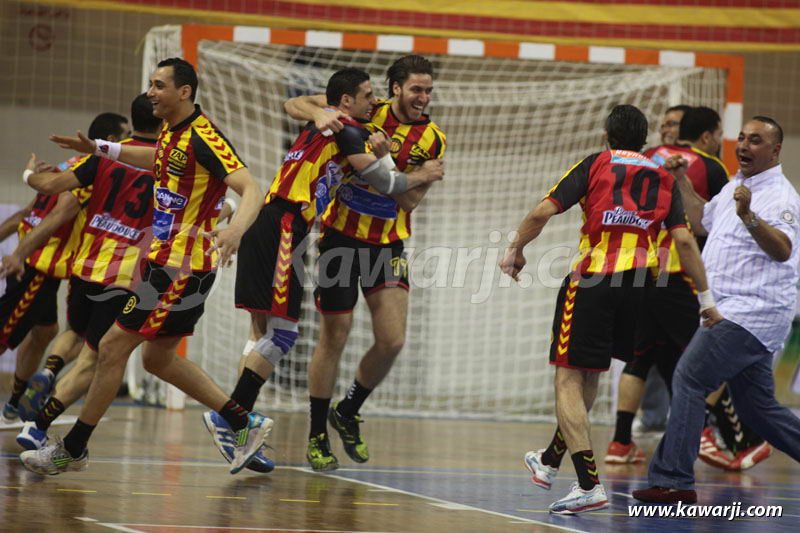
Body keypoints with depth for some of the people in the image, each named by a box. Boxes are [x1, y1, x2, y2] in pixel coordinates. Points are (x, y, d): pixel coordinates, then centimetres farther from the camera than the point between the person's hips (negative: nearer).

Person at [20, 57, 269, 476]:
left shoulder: (203, 138, -19)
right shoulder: (172, 133, 9)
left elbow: (250, 188, -28)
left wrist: (236, 229, -47)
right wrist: (97, 148, 32)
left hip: (182, 268, -10)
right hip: (167, 259, 10)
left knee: (112, 347, -5)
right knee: (158, 358, 17)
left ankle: (72, 450, 5)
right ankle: (245, 425, 21)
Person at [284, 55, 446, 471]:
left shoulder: (432, 139, 0)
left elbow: (411, 199, -6)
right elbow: (294, 104, -4)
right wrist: (318, 114, -25)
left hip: (388, 244, 3)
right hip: (342, 237, -3)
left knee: (392, 341, -6)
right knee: (334, 339, -1)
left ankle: (347, 412, 20)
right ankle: (317, 435, 13)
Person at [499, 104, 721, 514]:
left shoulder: (595, 165, 4)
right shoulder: (663, 177, 13)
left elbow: (543, 212, -4)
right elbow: (684, 240, 5)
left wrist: (515, 251, 11)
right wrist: (706, 299, 8)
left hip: (591, 279, -5)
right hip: (638, 282, 5)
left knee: (569, 379, -2)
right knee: (589, 374, 21)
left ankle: (589, 484, -15)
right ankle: (551, 461, 35)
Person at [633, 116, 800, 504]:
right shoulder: (735, 187, 18)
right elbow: (702, 223, 34)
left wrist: (748, 216, -41)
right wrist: (683, 182, 25)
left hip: (751, 311, -10)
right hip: (735, 312, 10)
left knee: (688, 379, -16)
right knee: (757, 408, 12)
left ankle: (672, 480, -18)